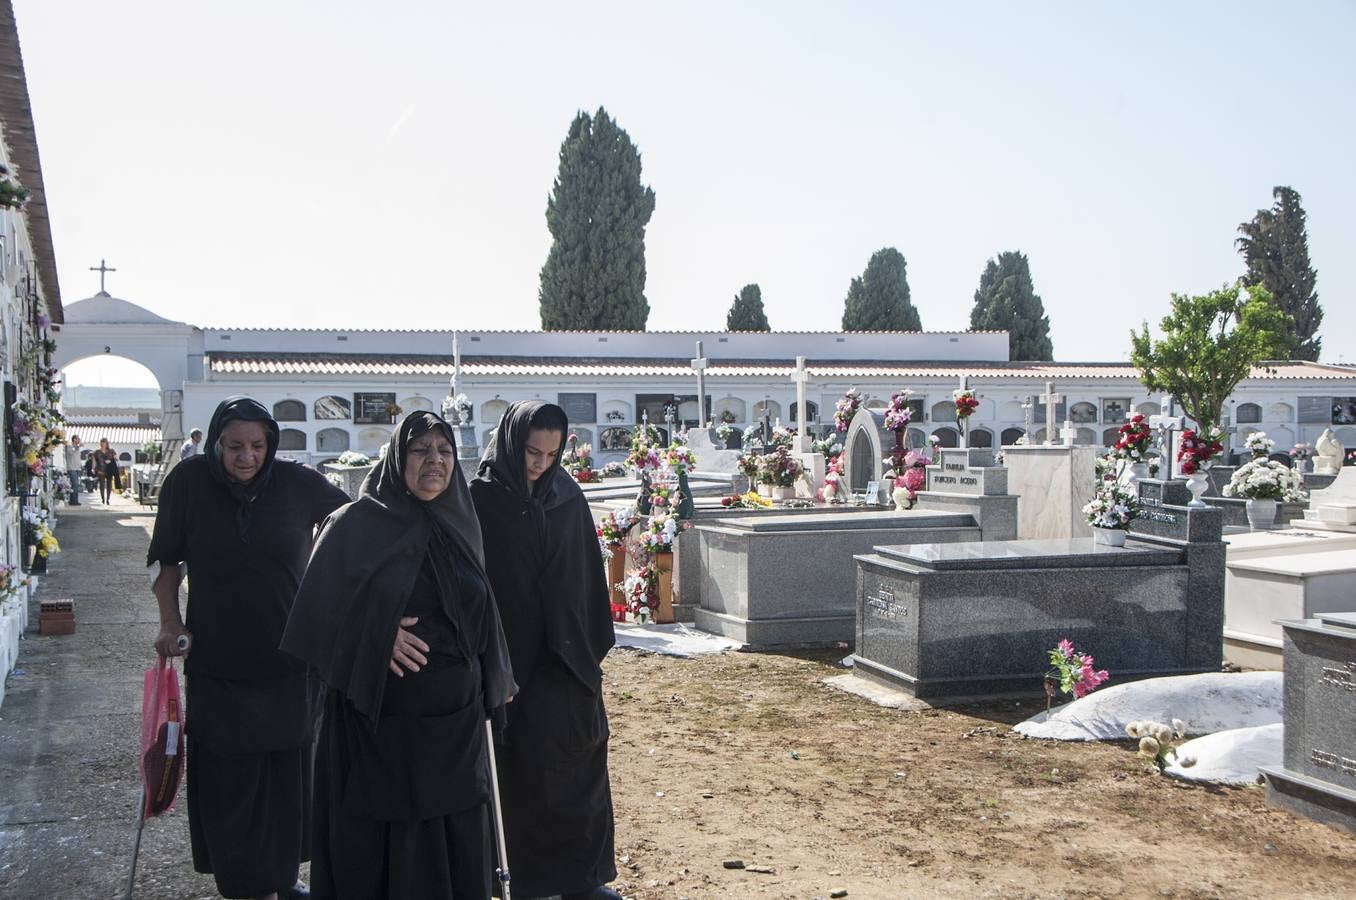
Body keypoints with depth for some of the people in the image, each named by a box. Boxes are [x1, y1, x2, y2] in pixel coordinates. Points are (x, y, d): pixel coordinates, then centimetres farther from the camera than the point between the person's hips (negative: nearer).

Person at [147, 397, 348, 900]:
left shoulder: (298, 484, -7)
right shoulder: (189, 481, -7)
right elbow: (163, 558, 5)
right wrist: (170, 621, -5)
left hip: (292, 665, 1)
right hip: (219, 666, -1)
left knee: (290, 779, 12)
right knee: (228, 784, 4)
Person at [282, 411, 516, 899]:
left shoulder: (459, 524, 7)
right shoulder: (357, 523, -7)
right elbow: (321, 603, -8)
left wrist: (493, 684, 14)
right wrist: (375, 636, -20)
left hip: (456, 718, 4)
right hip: (380, 716, -4)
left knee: (454, 836, 10)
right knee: (377, 838, 4)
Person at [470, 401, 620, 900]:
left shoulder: (567, 497, 4)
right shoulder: (481, 499, -7)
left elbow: (590, 578, 8)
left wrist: (595, 648, 8)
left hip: (568, 654, 4)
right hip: (513, 659, -4)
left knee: (580, 760, 7)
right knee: (526, 769, 3)